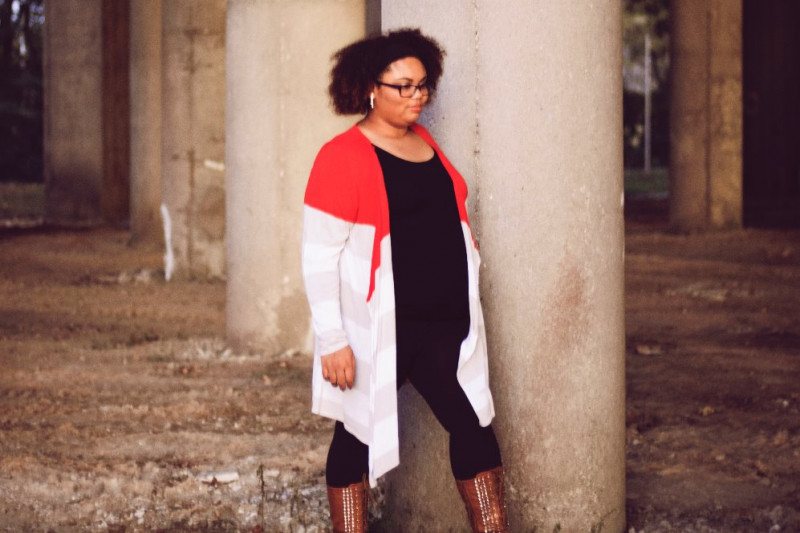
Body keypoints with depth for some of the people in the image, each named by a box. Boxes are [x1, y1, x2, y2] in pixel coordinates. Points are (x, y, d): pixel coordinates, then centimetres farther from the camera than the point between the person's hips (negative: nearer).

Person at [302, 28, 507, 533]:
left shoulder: (423, 141, 11)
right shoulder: (343, 157, -11)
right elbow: (320, 255, -13)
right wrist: (332, 340, -17)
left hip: (446, 322, 6)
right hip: (378, 329, -6)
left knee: (474, 424, 4)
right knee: (359, 435, 5)